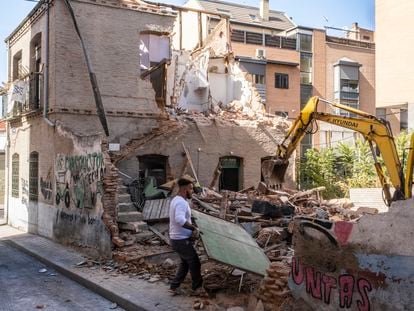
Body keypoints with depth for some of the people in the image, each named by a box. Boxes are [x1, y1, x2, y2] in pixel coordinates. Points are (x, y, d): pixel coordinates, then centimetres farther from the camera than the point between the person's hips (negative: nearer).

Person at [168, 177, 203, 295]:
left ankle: (174, 286, 22)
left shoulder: (176, 200, 10)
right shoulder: (181, 202, -23)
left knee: (185, 262, 22)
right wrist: (194, 228, -32)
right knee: (194, 262, 8)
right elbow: (180, 220, -39)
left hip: (177, 239, 10)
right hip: (182, 240, -10)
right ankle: (197, 286, 24)